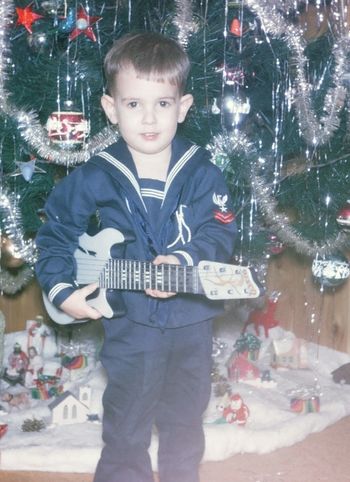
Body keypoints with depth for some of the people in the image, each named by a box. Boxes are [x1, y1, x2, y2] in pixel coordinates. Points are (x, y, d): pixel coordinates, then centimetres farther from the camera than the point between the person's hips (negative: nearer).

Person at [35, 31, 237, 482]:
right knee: (125, 431, 10)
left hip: (191, 321, 2)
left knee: (185, 421, 20)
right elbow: (56, 233, 1)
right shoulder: (95, 177, -9)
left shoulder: (201, 172, -8)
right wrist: (62, 289, -9)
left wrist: (184, 260, -29)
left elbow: (220, 230, -12)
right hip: (130, 324, -1)